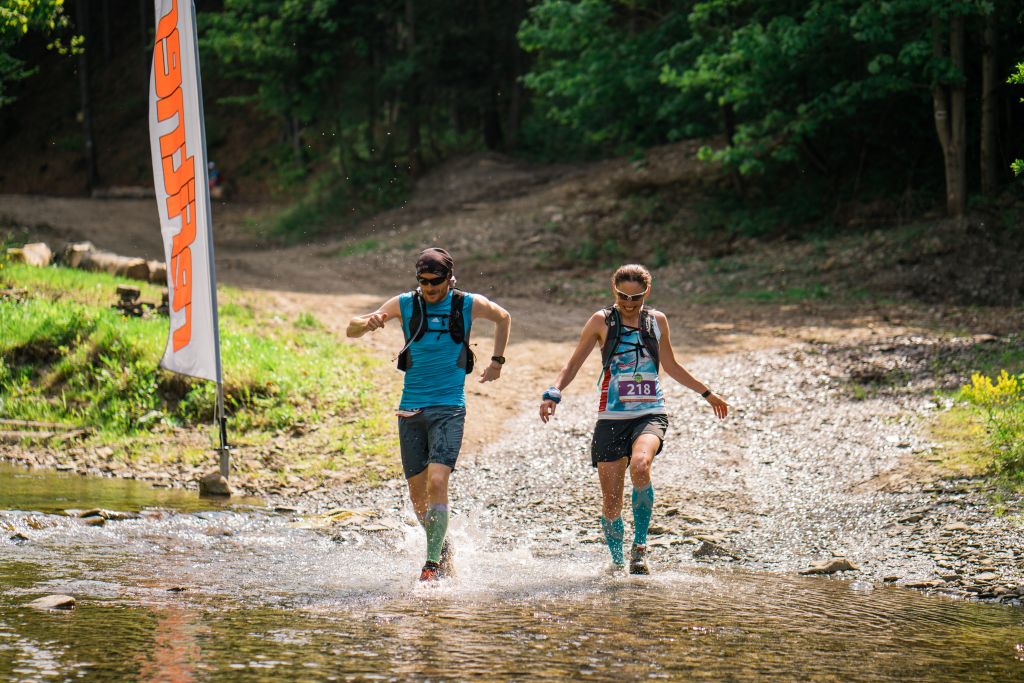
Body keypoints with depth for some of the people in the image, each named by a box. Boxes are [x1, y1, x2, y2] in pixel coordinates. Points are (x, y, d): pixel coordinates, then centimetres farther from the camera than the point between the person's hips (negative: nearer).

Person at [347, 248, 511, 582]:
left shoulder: (469, 305, 0)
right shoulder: (404, 305, 1)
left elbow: (504, 318, 22)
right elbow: (351, 330, 2)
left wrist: (497, 361, 16)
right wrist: (368, 323, -20)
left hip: (449, 409, -2)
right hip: (411, 410, 3)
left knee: (437, 482, -20)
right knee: (417, 492, 5)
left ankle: (434, 562, -17)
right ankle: (443, 548, 27)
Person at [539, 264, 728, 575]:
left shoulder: (657, 321, 9)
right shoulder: (602, 321, 2)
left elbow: (671, 366, 23)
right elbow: (573, 364, 5)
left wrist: (707, 393, 29)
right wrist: (553, 393, -13)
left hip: (650, 414, 0)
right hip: (612, 418, 0)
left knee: (640, 466, -32)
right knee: (611, 504, -2)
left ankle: (640, 547, -17)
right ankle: (617, 561, 23)